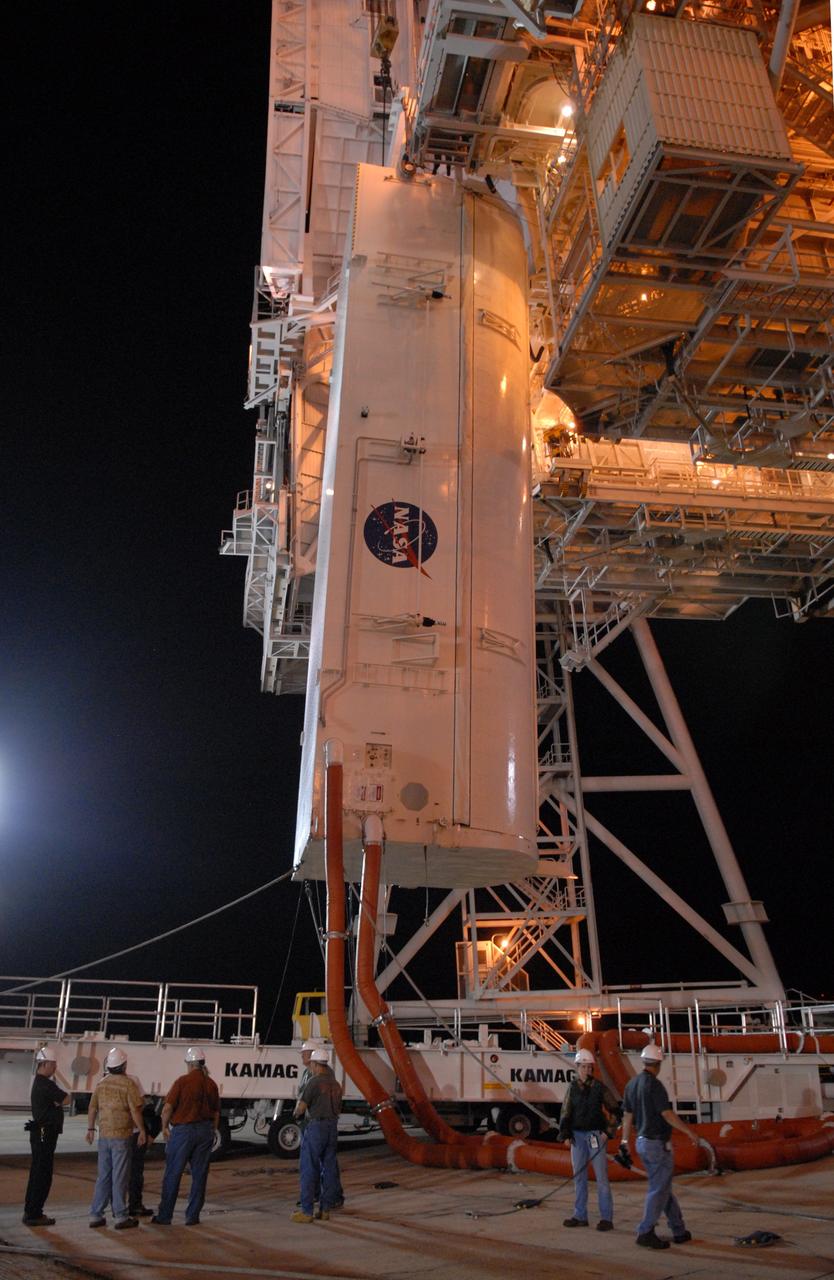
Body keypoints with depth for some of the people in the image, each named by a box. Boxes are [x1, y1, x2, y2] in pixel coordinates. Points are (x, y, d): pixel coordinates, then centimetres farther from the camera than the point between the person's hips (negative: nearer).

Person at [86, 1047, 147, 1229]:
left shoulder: (101, 1083, 5)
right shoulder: (128, 1084, -12)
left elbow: (92, 1108, 10)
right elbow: (135, 1110, -14)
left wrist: (90, 1128, 22)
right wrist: (142, 1131, -5)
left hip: (104, 1135, 5)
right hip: (122, 1135, -5)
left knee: (103, 1176, 14)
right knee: (120, 1176, 1)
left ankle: (96, 1215, 16)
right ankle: (121, 1217, 5)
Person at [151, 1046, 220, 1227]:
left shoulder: (182, 1081, -9)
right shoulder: (211, 1084, 7)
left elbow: (168, 1107, -12)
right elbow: (216, 1112, 12)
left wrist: (165, 1127, 2)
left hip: (183, 1130, -4)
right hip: (205, 1130, 4)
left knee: (172, 1175, 5)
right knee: (199, 1175, 9)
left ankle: (164, 1216, 9)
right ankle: (192, 1216, 12)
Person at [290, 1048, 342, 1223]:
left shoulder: (314, 1082, -11)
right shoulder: (336, 1084, 13)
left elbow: (301, 1107, -10)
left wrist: (296, 1114, 12)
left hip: (315, 1127, -7)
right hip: (333, 1128, 7)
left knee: (309, 1170, -2)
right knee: (329, 1169, 10)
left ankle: (306, 1211, -1)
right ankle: (326, 1209, 12)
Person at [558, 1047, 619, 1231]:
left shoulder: (599, 1087, -3)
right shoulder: (573, 1088, 5)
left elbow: (613, 1109, -2)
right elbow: (566, 1112, 7)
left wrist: (608, 1130, -13)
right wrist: (565, 1134, 0)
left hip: (596, 1134, -3)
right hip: (577, 1135, 4)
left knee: (601, 1177, -3)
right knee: (579, 1177, 9)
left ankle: (606, 1218, 3)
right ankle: (580, 1216, 18)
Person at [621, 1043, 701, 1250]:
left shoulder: (632, 1084, 7)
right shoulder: (654, 1085, -18)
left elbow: (627, 1115, 11)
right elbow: (667, 1114, -19)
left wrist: (624, 1142, 17)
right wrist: (689, 1131, -10)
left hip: (642, 1142, 8)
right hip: (658, 1144, -8)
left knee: (663, 1186, 16)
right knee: (658, 1190, 0)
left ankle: (679, 1231, 24)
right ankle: (645, 1232, 0)